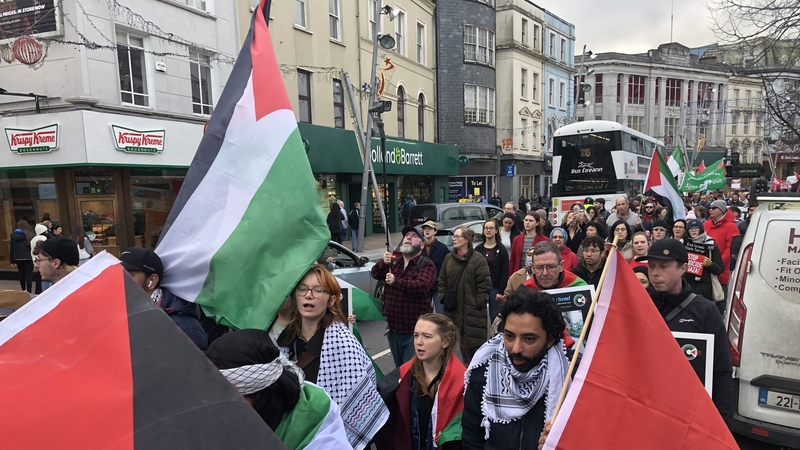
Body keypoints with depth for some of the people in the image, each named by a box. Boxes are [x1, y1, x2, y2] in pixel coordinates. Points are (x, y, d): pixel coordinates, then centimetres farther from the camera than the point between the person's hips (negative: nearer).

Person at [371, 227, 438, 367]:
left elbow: (422, 286, -25)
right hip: (393, 329, 6)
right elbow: (375, 274, -4)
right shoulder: (394, 263, 11)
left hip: (415, 331, -6)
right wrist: (383, 263, -23)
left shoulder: (427, 265, -8)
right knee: (399, 369, 21)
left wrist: (396, 281, -27)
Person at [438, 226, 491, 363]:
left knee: (473, 341, -2)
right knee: (461, 342, 15)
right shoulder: (449, 258, 10)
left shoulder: (478, 259, -8)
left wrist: (477, 303, -13)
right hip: (453, 310, 6)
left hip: (473, 311, -5)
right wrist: (443, 298, 5)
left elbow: (485, 285, -10)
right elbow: (442, 281, 14)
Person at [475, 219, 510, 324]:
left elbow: (505, 272, -5)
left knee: (495, 317, 0)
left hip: (495, 288, -3)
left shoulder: (501, 249, 0)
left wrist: (501, 291, -11)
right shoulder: (478, 249, 8)